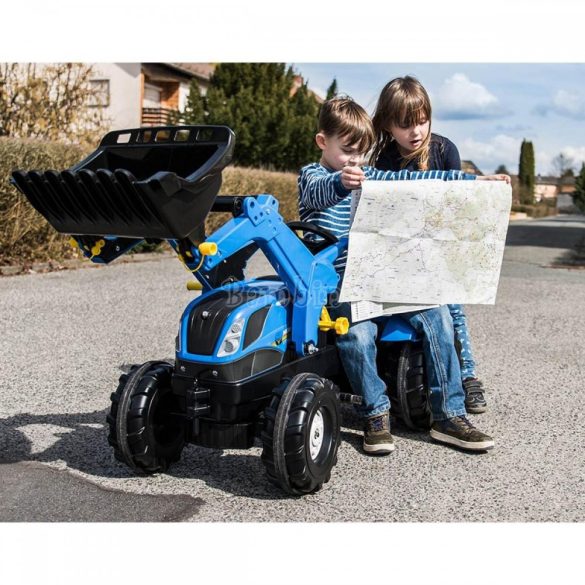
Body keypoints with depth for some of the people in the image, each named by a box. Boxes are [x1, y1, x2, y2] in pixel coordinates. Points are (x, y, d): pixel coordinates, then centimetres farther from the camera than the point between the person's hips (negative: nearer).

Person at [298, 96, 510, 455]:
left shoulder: (369, 176, 20)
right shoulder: (312, 176, 3)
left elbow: (416, 180, 19)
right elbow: (320, 193, -22)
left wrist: (474, 180, 12)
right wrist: (341, 183, -46)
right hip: (335, 280, -5)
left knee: (436, 314, -12)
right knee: (358, 331, -33)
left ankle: (449, 415, -7)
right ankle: (376, 413, -11)